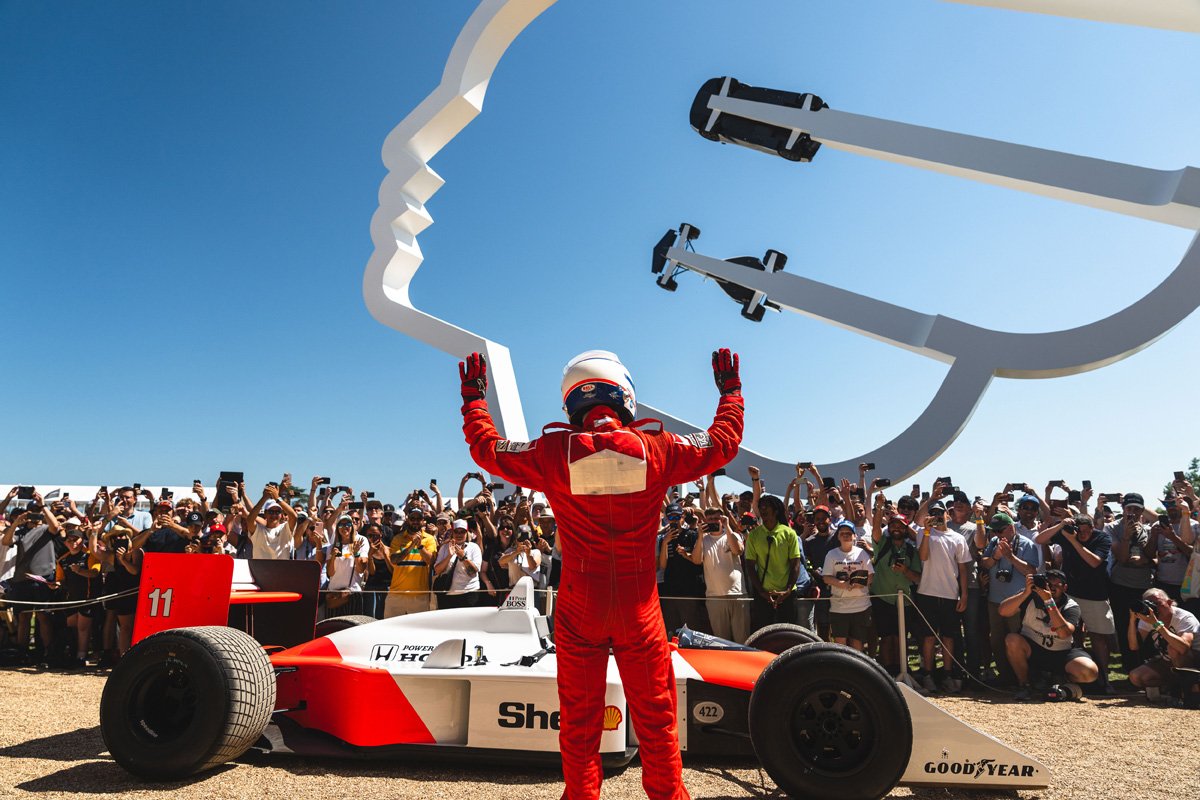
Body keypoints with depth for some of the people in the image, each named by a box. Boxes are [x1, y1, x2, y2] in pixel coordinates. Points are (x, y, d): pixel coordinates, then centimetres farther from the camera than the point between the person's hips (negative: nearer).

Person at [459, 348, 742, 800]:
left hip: (578, 606, 0)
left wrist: (472, 397, 21)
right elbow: (722, 443, 6)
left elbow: (486, 448, 6)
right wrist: (730, 391, 22)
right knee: (654, 715, 15)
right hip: (639, 608, 0)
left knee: (579, 716, 15)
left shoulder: (553, 452, -9)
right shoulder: (657, 449, -8)